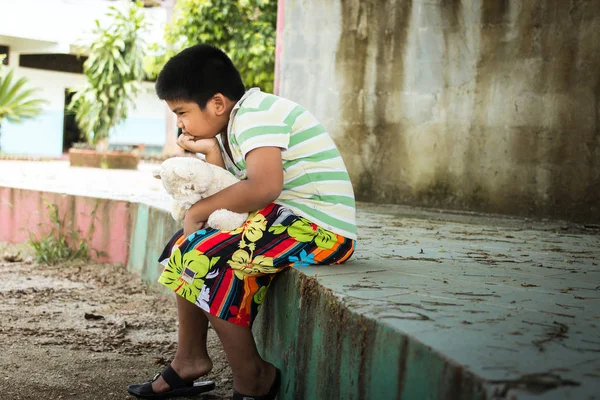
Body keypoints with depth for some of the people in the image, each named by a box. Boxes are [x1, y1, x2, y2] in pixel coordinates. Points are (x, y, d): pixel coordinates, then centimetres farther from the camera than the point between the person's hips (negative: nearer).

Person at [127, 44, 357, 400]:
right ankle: (190, 358, 19)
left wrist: (199, 211, -18)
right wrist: (211, 152, -2)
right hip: (288, 217, 11)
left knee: (201, 254, -21)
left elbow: (264, 187, -30)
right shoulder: (235, 124, 15)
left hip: (318, 226, -11)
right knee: (187, 244, 14)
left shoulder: (256, 113, -15)